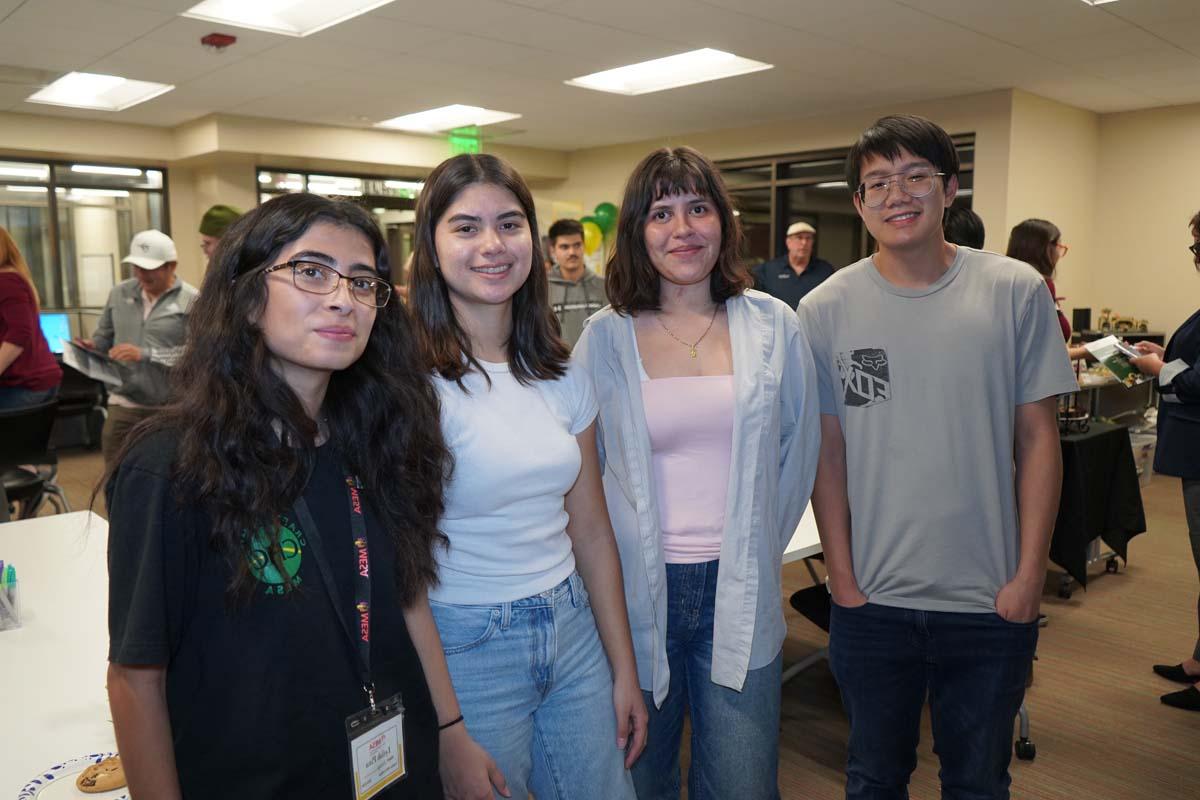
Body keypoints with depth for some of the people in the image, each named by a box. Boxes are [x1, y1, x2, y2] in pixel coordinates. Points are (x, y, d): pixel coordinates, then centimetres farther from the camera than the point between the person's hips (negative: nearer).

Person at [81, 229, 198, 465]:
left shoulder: (190, 300, -6)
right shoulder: (120, 293, 9)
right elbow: (105, 336, 17)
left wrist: (145, 355, -20)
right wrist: (92, 346, -6)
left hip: (172, 407, -3)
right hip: (125, 402, 4)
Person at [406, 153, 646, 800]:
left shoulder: (562, 376, 3)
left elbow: (590, 529, 7)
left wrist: (624, 671, 8)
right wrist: (449, 732, -15)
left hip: (572, 628, 5)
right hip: (465, 646, -5)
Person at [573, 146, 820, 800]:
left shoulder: (773, 326, 1)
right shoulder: (605, 336, -2)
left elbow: (797, 453, 9)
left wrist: (755, 550, 7)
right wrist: (606, 566, 1)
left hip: (740, 596, 1)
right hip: (635, 592, 0)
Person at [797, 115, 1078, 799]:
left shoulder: (1017, 292, -5)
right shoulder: (826, 309, -5)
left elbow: (1038, 437, -1)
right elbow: (827, 451, -2)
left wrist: (1030, 574, -4)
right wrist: (843, 578, -3)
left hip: (991, 603, 0)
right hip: (871, 600, 0)